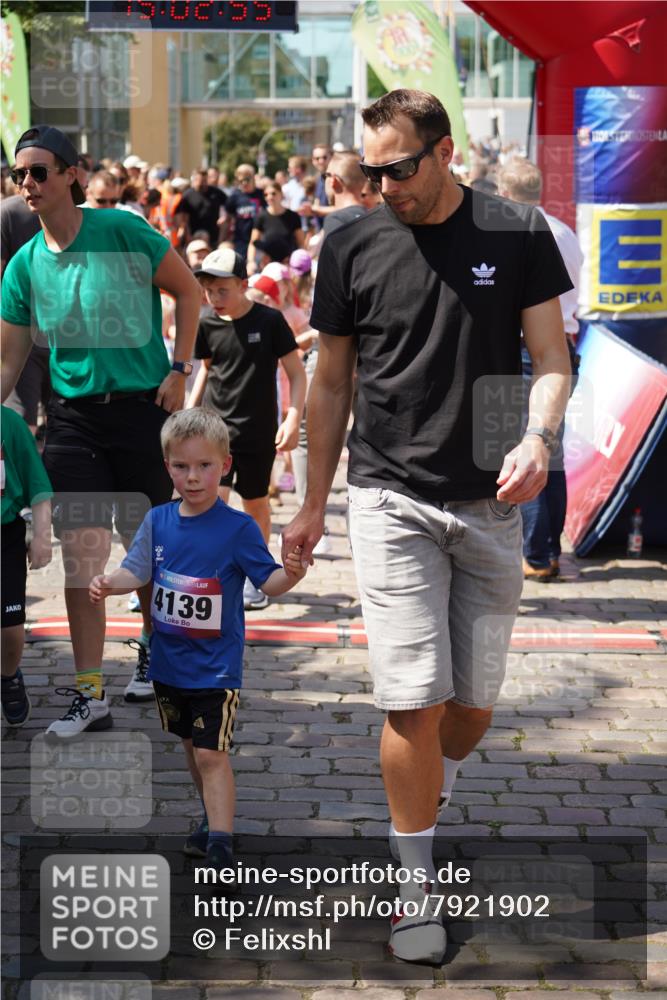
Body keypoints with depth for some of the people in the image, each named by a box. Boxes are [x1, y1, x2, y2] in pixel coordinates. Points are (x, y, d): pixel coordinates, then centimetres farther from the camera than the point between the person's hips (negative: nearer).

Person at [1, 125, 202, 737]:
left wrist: (179, 370, -5)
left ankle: (153, 647, 37)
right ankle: (89, 697, 2)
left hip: (143, 406, -3)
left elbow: (187, 290, 1)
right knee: (80, 556, -4)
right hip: (74, 416, 3)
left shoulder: (121, 230, -9)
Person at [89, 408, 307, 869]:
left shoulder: (238, 527, -14)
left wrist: (290, 575, -36)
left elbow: (269, 582, -14)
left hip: (216, 666, -6)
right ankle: (214, 817, 40)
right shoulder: (158, 521, -1)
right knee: (192, 748, 21)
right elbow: (136, 571, -2)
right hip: (169, 660, 6)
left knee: (212, 755, -11)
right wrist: (108, 583, -22)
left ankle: (220, 847, -11)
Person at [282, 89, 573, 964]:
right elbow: (332, 382, 10)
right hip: (391, 499, -1)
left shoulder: (519, 235, 0)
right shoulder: (352, 248, 1)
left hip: (490, 504, 1)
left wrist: (537, 439, -19)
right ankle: (417, 881, 6)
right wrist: (314, 503, 12)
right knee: (415, 700, -9)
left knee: (474, 704, 9)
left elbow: (551, 359, 2)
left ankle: (437, 787, 42)